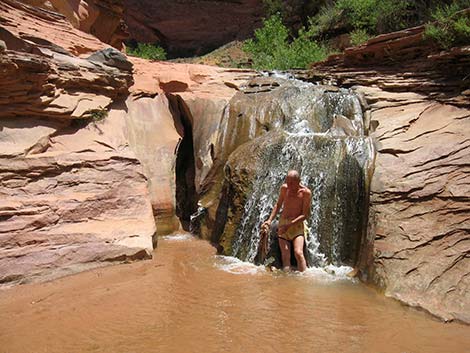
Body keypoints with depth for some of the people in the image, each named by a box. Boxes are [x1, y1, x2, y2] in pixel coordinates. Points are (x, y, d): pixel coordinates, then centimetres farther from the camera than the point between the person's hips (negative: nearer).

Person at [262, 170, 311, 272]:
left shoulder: (306, 192, -9)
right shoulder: (284, 188, 4)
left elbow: (305, 214, -11)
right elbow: (278, 205, 17)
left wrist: (290, 224, -19)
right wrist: (270, 220, 6)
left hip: (297, 225, -3)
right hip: (282, 224, 4)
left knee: (298, 253, -21)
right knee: (285, 256, -6)